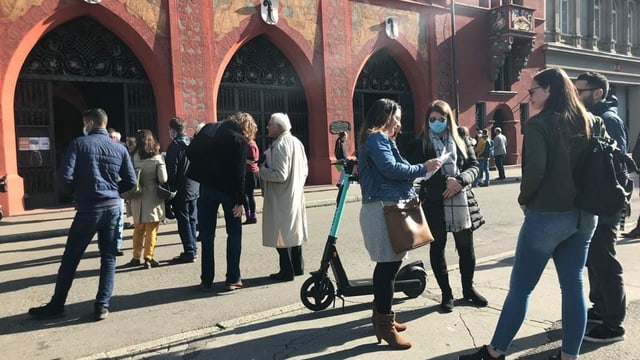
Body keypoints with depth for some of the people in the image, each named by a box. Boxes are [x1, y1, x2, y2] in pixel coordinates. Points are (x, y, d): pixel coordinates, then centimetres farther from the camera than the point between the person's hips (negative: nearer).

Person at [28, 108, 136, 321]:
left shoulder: (80, 144, -5)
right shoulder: (119, 149, 5)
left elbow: (66, 175, -12)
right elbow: (130, 182, 4)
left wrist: (75, 192, 7)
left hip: (88, 209, -3)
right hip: (112, 207, 3)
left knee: (70, 258, 9)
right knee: (108, 258, 9)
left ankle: (56, 306, 21)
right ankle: (102, 306, 9)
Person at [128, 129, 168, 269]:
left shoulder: (134, 158, -4)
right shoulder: (157, 158, -10)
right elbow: (163, 179, -12)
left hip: (137, 199, 3)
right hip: (153, 199, -3)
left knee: (138, 229, 17)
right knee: (151, 230, 6)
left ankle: (136, 257, 25)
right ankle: (148, 258, 7)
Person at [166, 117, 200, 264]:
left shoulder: (174, 146, -13)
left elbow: (171, 170, -15)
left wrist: (169, 188, -5)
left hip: (181, 190, -7)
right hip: (194, 188, 7)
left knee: (183, 221, -1)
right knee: (191, 220, 14)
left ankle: (189, 252, 2)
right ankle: (193, 249, 21)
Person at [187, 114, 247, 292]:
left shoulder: (208, 129, 1)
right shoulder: (240, 140, -12)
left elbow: (190, 152, 1)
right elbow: (239, 173, -16)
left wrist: (203, 168, 13)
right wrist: (239, 200, -14)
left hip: (206, 187, 3)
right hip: (228, 190, -3)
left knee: (207, 236, 10)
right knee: (234, 234, 10)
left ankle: (207, 280, 14)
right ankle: (232, 279, 9)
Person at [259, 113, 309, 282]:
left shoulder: (280, 145, -18)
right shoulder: (296, 142, 9)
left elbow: (280, 175, -23)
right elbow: (305, 170, 13)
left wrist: (261, 170, -10)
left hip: (280, 198, -9)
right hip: (296, 195, 9)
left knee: (281, 234, 1)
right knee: (294, 230, 17)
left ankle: (287, 271, 7)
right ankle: (298, 267, 26)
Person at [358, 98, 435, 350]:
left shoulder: (377, 139, 23)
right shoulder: (377, 139, -9)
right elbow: (391, 168, -21)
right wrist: (423, 168, -11)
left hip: (386, 207, 11)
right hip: (384, 208, -11)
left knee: (387, 264, 14)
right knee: (389, 265, -7)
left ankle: (381, 316, 26)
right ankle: (385, 325, 2)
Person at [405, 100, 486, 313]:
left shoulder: (461, 142, 11)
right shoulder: (420, 144, 1)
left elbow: (474, 166, 3)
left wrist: (459, 181, -16)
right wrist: (445, 181, -21)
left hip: (461, 201, 3)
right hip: (434, 203, -2)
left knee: (466, 247, 10)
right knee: (437, 248, 7)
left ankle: (468, 289, 30)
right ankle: (446, 293, 21)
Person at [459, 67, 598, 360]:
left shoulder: (539, 124, -13)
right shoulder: (587, 122, 7)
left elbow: (535, 171, -21)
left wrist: (524, 199, -4)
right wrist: (581, 198, 12)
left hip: (546, 216, -7)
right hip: (583, 215, 7)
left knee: (520, 289, 4)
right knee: (573, 286, 12)